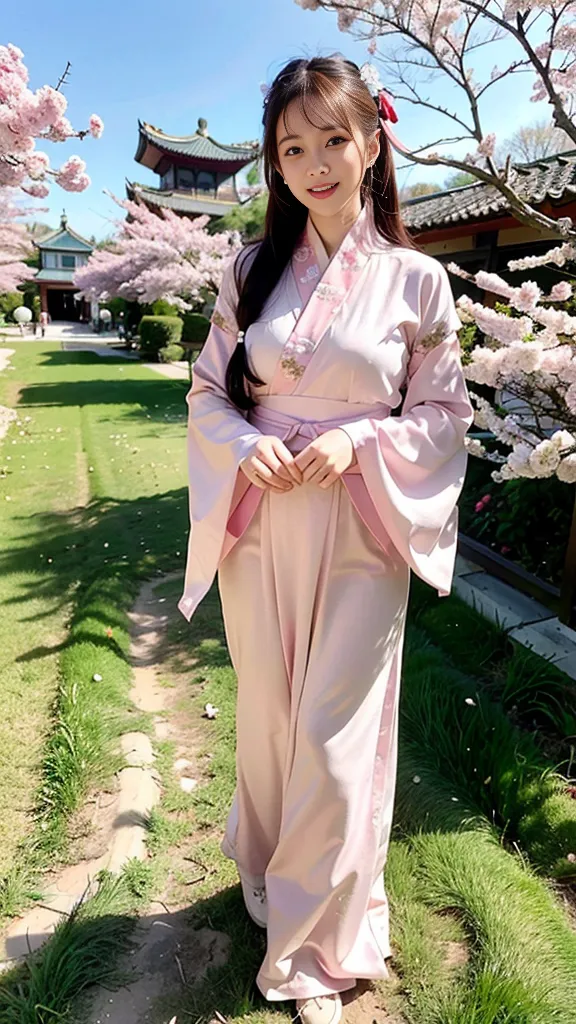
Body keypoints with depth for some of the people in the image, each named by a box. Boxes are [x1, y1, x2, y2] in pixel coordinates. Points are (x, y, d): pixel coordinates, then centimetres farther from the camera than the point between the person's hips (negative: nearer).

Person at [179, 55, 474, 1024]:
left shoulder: (416, 280, 0)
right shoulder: (251, 269, 6)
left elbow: (445, 415, 2)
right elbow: (207, 390, 9)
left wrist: (359, 443, -15)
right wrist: (247, 446, -12)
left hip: (358, 535, -2)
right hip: (259, 529, 3)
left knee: (335, 740, 3)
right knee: (267, 719, 16)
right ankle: (270, 882, 46)